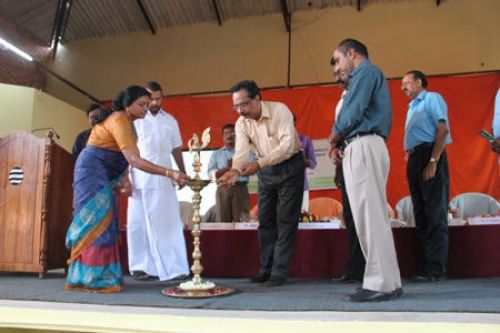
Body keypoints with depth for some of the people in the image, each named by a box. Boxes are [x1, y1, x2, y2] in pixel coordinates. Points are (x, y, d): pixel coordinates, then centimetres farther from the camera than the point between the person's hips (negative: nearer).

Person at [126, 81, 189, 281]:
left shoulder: (170, 121, 14)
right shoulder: (134, 119, 3)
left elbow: (176, 149, 19)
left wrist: (183, 173, 15)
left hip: (164, 179, 3)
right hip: (140, 179, -3)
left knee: (169, 222, 0)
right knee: (138, 223, 3)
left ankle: (173, 267, 2)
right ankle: (140, 267, 12)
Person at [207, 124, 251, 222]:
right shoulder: (216, 154, 18)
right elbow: (211, 173, 4)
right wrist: (227, 168, -11)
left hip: (240, 189, 0)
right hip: (223, 189, 1)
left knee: (241, 221, -7)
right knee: (222, 220, -6)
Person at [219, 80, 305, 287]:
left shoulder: (279, 110, -22)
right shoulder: (241, 123, -7)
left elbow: (287, 145, -31)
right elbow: (241, 151, -19)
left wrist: (259, 163, -40)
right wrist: (235, 170, -42)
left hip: (290, 167, -5)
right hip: (265, 170, 6)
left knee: (285, 220, -6)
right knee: (265, 221, 8)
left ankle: (279, 272, 1)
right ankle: (266, 270, 19)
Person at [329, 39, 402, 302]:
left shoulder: (365, 71, 0)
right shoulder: (368, 75, 29)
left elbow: (353, 113, -14)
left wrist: (334, 137, 3)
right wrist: (340, 142, 10)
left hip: (363, 147, -10)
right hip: (363, 148, 10)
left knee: (370, 217, -11)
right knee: (371, 217, 8)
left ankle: (381, 284, -8)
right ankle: (387, 281, 12)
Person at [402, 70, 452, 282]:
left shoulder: (432, 99, 2)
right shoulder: (412, 108, 25)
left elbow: (443, 129, -10)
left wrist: (433, 161, -19)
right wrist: (410, 161, 9)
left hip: (429, 156, -8)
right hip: (414, 160, 8)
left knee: (435, 214, -8)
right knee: (421, 215, 7)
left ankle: (436, 269, -5)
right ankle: (426, 264, 13)